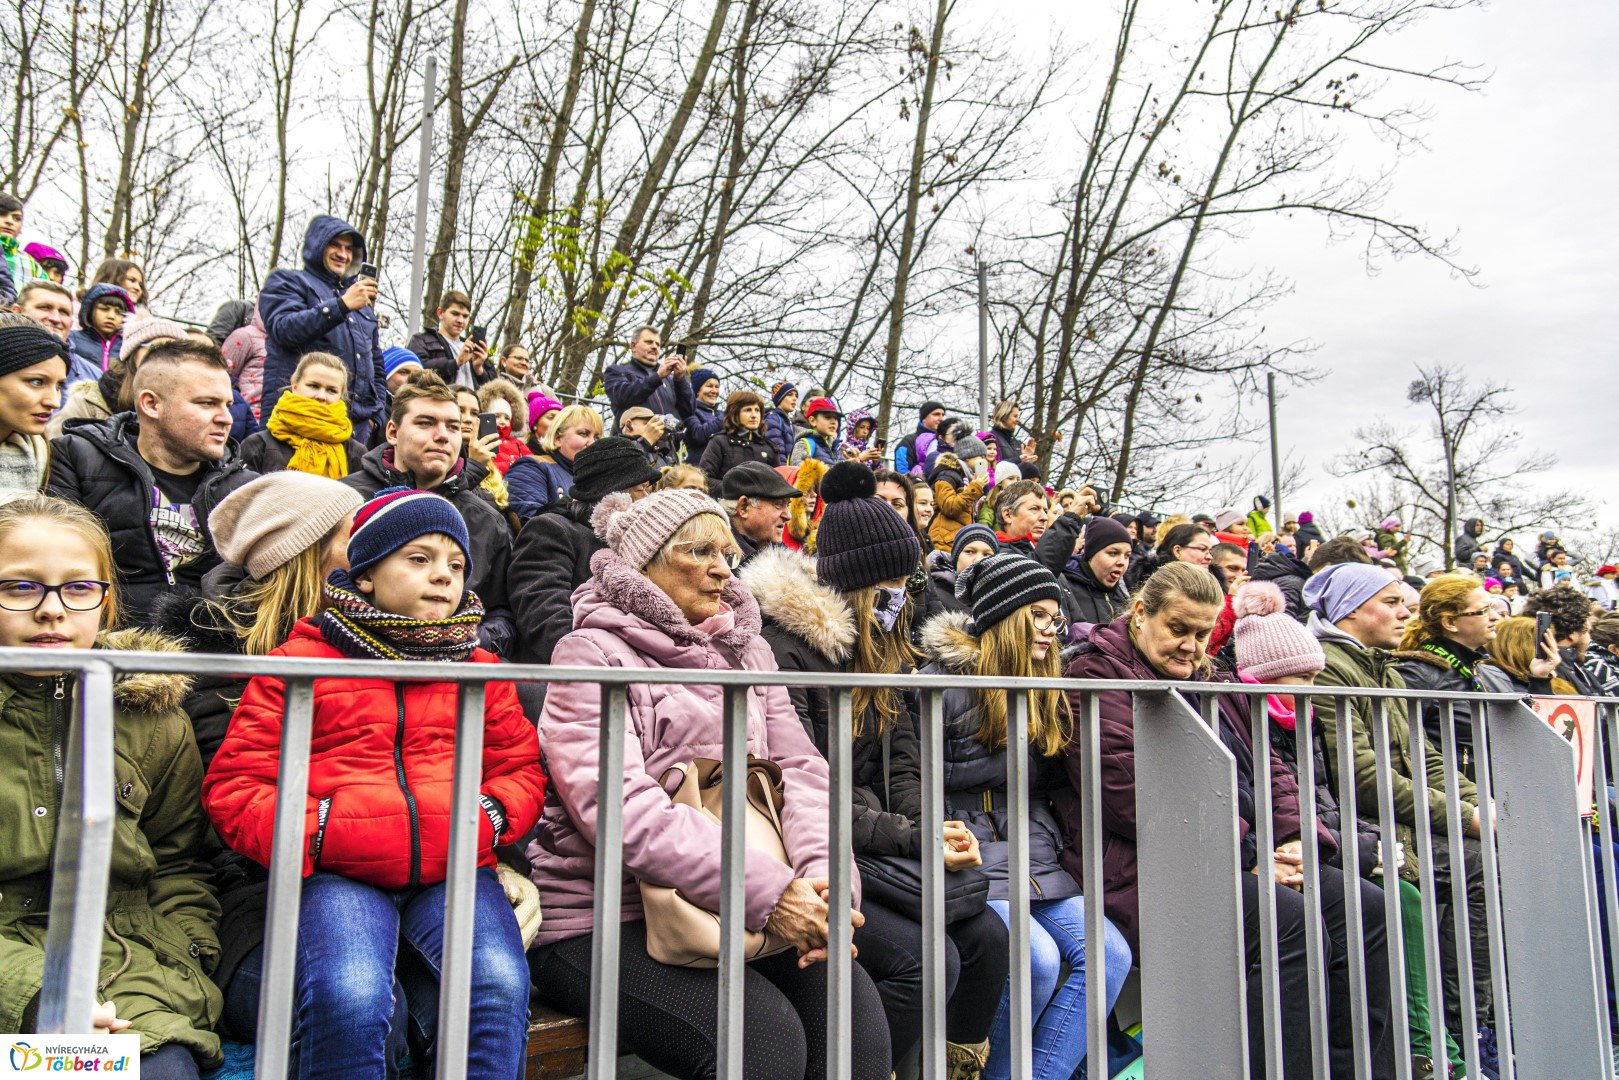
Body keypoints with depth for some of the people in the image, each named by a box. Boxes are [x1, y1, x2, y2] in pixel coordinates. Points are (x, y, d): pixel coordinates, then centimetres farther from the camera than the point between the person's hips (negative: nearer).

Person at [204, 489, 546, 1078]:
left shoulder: (482, 669, 18)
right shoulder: (300, 661, 10)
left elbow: (522, 768, 19)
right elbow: (233, 786, 7)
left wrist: (491, 814, -3)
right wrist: (308, 832, -11)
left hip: (455, 873, 2)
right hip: (339, 875, -2)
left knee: (500, 985, -26)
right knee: (349, 999, -31)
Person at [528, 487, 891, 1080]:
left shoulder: (748, 650, 14)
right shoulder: (592, 653, -7)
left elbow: (800, 767, 5)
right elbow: (622, 808, -19)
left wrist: (825, 876, -15)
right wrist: (769, 892, -24)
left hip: (726, 913, 6)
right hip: (599, 921, -5)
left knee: (850, 999, -17)